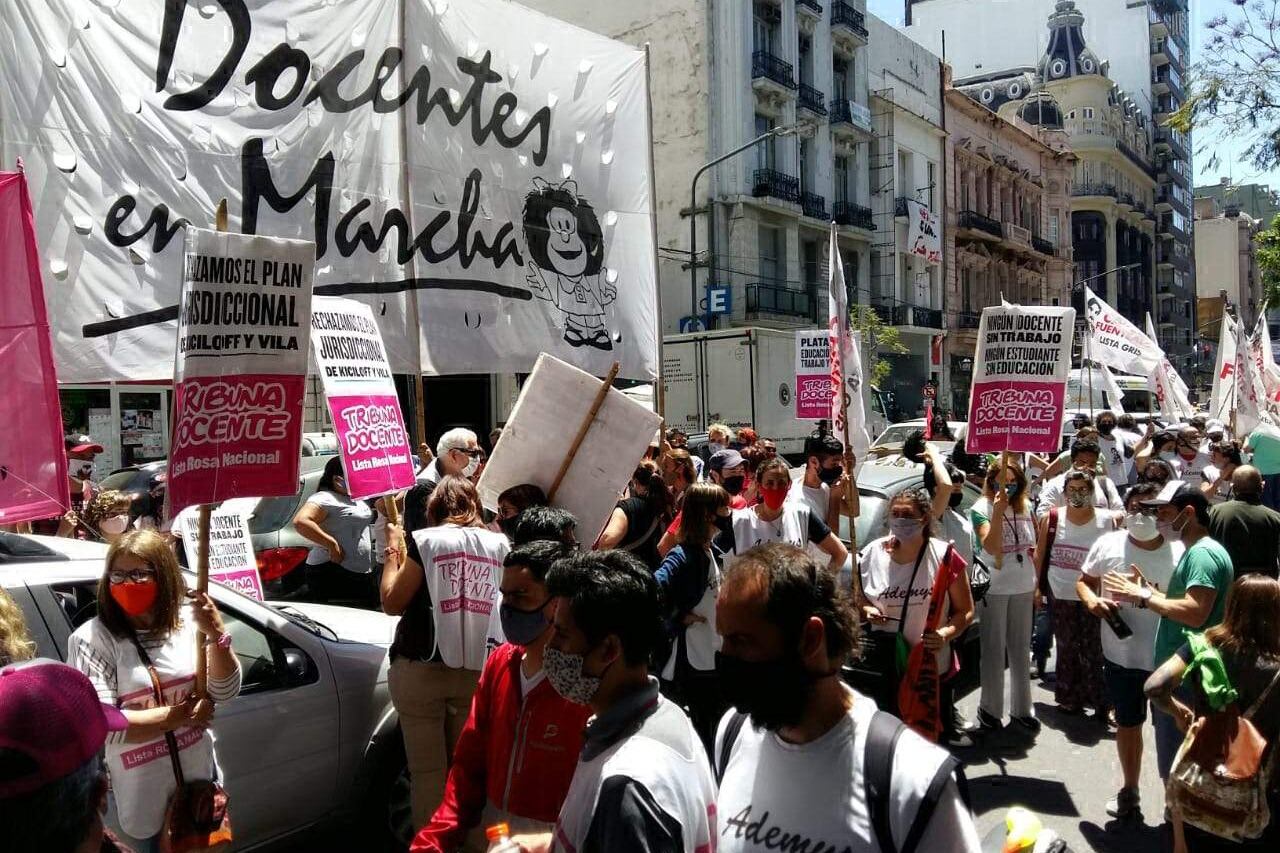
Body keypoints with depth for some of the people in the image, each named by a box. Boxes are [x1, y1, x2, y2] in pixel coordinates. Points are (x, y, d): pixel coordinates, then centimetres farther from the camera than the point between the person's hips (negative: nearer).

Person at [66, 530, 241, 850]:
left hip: (200, 778, 4)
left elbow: (224, 693, -8)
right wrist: (178, 716, -17)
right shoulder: (92, 639, -15)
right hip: (142, 796, -4)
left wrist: (217, 634, -23)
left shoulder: (189, 622, -5)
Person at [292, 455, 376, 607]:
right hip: (332, 576, -9)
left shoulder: (357, 499, 15)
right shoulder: (324, 499, -13)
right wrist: (332, 544, -27)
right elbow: (300, 522, -28)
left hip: (363, 574, 10)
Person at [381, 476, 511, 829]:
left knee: (428, 770, 6)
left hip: (422, 669, -3)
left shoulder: (426, 540, -5)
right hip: (477, 670, 4)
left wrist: (393, 549, 8)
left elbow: (392, 603, -2)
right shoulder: (500, 544, 4)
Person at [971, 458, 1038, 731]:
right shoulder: (981, 508, -10)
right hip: (993, 588, -5)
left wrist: (1037, 582, 13)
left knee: (1021, 651, 14)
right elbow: (991, 547, -23)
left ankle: (1021, 708, 25)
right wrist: (998, 511, -28)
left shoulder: (1023, 508, 7)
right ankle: (990, 709, 12)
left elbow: (1032, 549, 15)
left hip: (1022, 588, 6)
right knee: (994, 651, 2)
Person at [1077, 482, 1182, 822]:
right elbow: (1084, 582, 5)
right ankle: (1129, 791, 40)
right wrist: (1092, 600, -15)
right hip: (1120, 655, 2)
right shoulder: (1108, 544, -7)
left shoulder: (1179, 552, -12)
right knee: (1127, 723, 20)